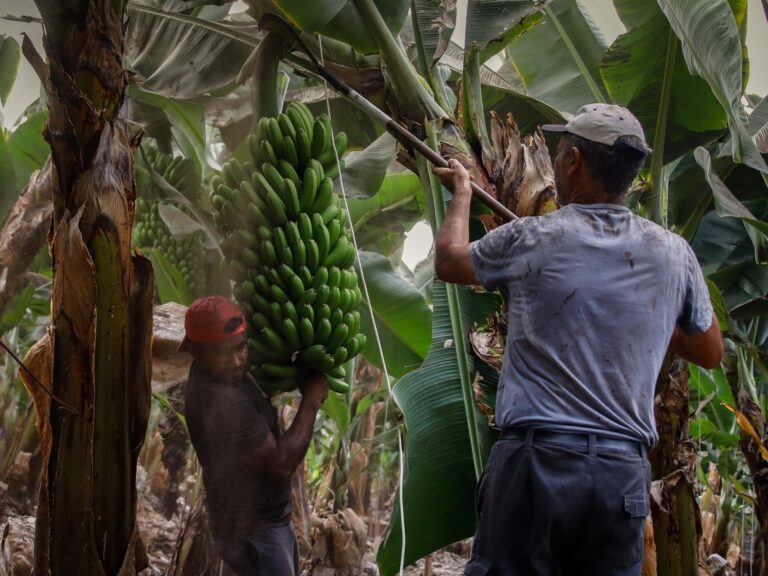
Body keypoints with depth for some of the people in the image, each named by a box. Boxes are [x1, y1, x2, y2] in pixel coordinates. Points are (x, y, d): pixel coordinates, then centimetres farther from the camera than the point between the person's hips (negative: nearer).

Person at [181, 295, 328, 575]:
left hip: (269, 521, 10)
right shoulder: (222, 403, -32)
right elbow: (281, 464, -27)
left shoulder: (222, 371, -3)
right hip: (251, 533, -10)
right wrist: (310, 402, -18)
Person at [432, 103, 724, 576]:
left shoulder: (532, 240, -4)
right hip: (624, 470, 3)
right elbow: (710, 353, 18)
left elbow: (449, 259, 16)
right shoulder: (673, 253, 3)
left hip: (536, 460, -3)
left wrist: (462, 194, 33)